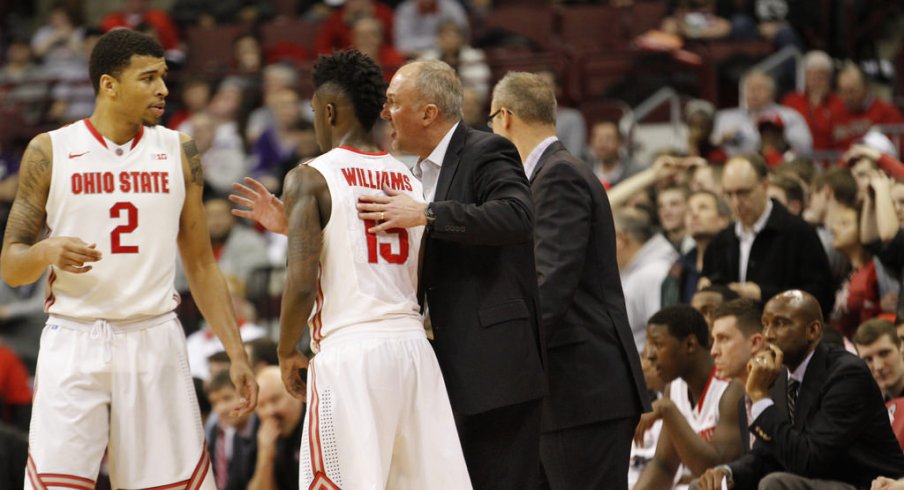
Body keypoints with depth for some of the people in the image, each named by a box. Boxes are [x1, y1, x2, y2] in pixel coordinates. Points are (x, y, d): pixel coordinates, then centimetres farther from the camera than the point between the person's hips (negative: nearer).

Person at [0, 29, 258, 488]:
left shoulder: (178, 152, 7)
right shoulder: (50, 152, 0)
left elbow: (201, 264, 13)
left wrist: (236, 352, 6)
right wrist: (47, 252, -20)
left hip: (153, 342, 2)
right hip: (73, 342, -2)